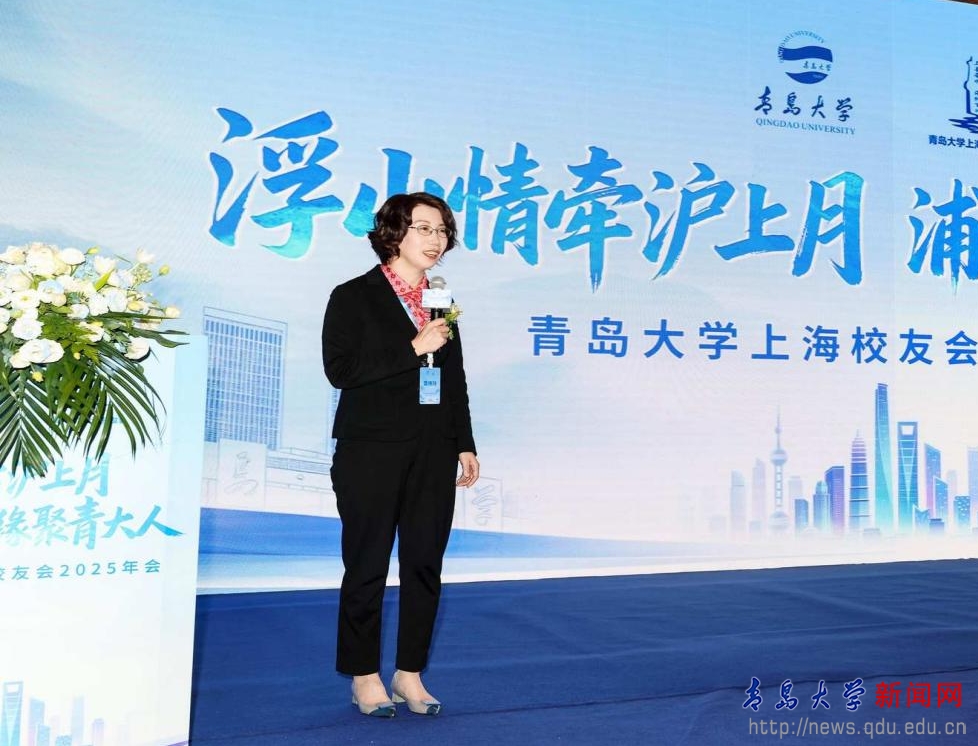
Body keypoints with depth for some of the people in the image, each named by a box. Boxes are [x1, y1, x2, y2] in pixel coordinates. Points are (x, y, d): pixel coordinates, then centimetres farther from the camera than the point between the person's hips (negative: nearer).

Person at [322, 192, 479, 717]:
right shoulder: (354, 297, -2)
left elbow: (454, 378, 16)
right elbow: (339, 369, -13)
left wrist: (464, 444, 11)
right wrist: (414, 349, -16)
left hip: (433, 452, 5)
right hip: (371, 452, -5)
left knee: (425, 563, 7)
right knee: (367, 565, 4)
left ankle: (409, 673, 21)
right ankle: (365, 677, 19)